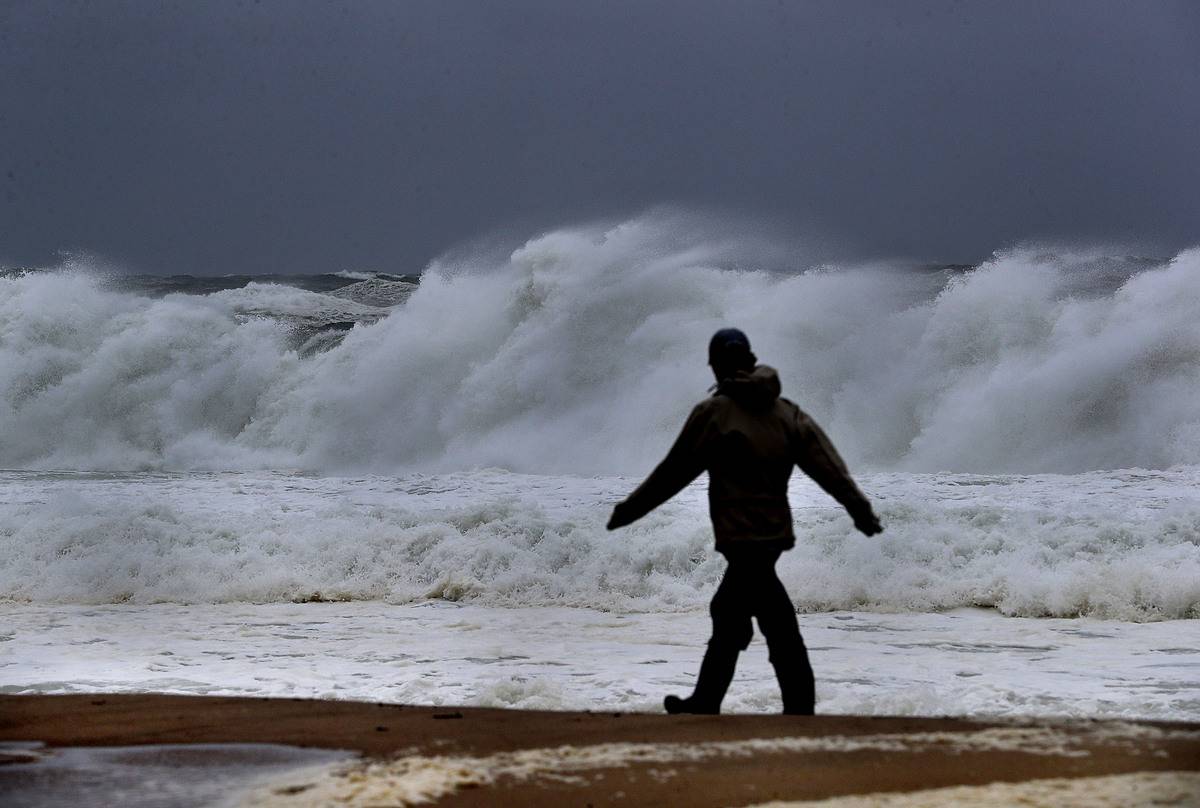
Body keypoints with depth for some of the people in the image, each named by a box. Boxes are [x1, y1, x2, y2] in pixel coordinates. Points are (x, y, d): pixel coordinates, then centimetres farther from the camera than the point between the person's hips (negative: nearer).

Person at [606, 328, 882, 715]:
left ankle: (801, 710, -7)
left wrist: (628, 510, 5)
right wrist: (862, 512, 3)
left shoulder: (712, 413, -8)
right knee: (727, 617, 17)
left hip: (741, 536, -6)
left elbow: (672, 473, -5)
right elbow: (829, 467, 1)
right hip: (774, 532, 6)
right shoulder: (787, 414, 7)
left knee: (782, 632, -6)